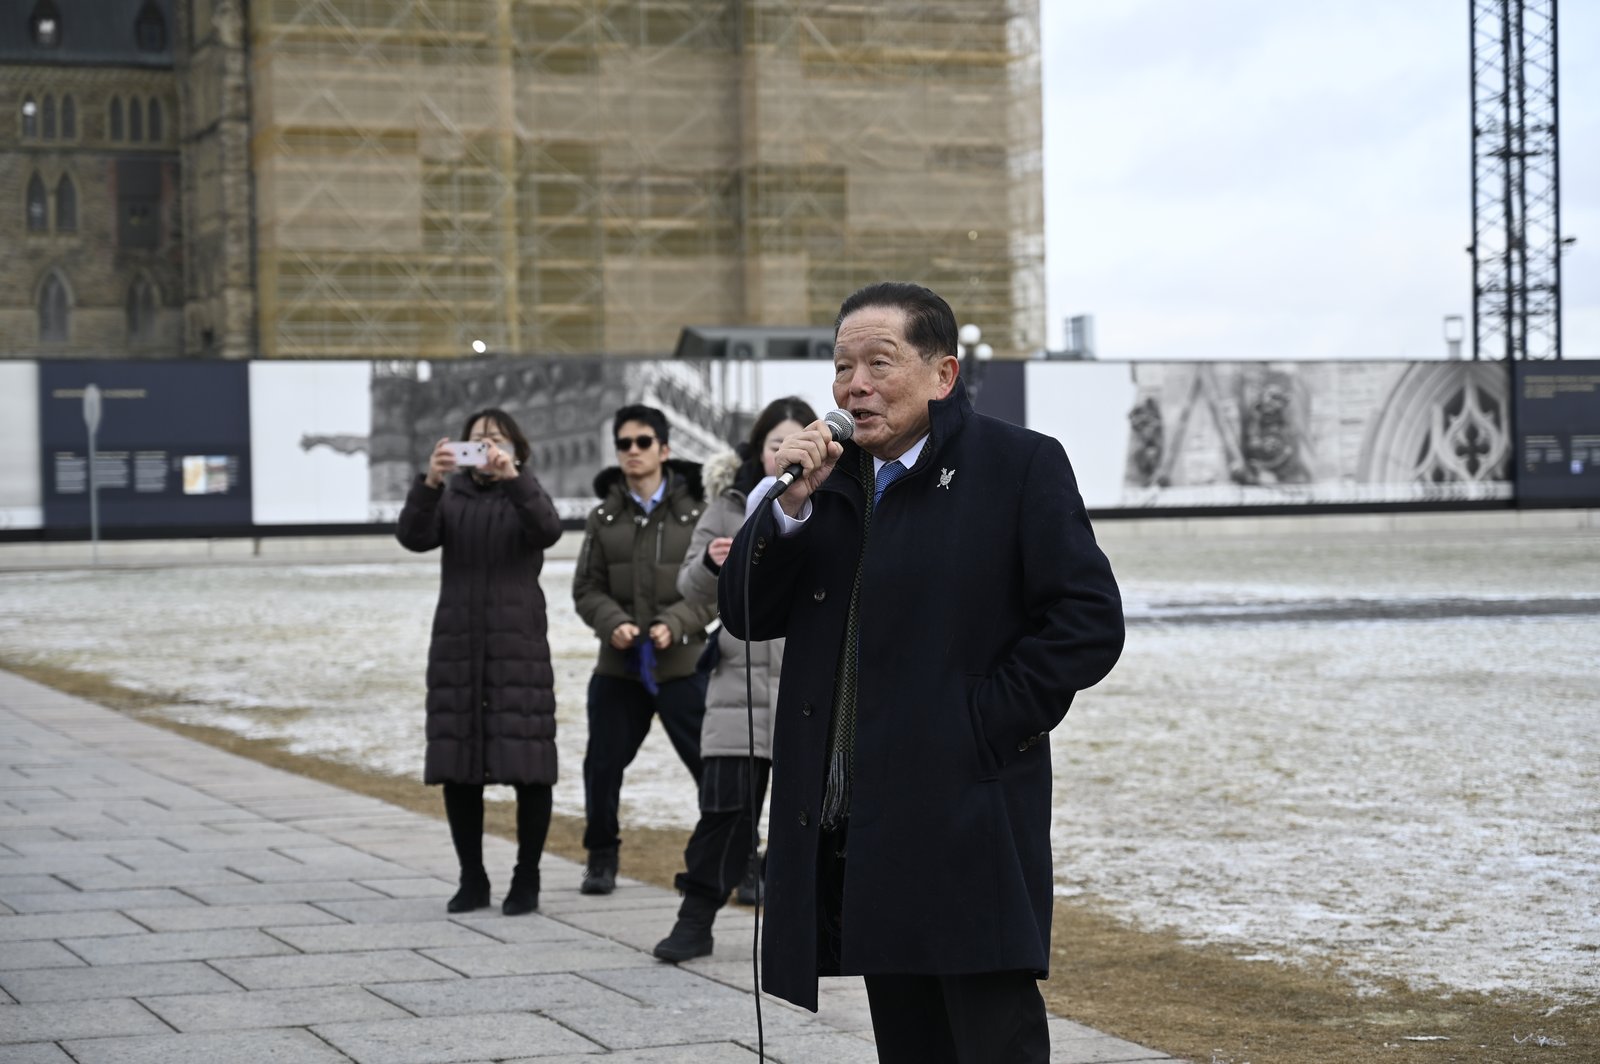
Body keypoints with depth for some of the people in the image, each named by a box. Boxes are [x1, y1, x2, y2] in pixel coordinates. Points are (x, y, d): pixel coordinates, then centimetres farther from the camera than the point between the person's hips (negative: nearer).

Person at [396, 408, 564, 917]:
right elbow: (413, 535, -8)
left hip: (519, 646, -2)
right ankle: (472, 879, 13)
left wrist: (512, 476, -32)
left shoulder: (524, 495, 6)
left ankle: (526, 880, 4)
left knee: (528, 767, -6)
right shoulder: (450, 498, 11)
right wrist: (429, 482, -26)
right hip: (456, 646, 2)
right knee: (457, 768, 3)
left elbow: (548, 529, -17)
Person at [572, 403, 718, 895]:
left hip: (683, 664, -3)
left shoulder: (697, 513, -1)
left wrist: (675, 624, -16)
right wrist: (613, 623, -11)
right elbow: (587, 588, 8)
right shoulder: (604, 517, 8)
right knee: (602, 763, 6)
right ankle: (601, 855, 24)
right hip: (619, 665, 3)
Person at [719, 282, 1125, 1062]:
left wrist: (983, 727, -12)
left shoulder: (1019, 466, -4)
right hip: (859, 829, 6)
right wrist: (791, 507, -7)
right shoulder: (827, 473, 12)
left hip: (969, 831, -6)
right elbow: (745, 615, 8)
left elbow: (1088, 622, -10)